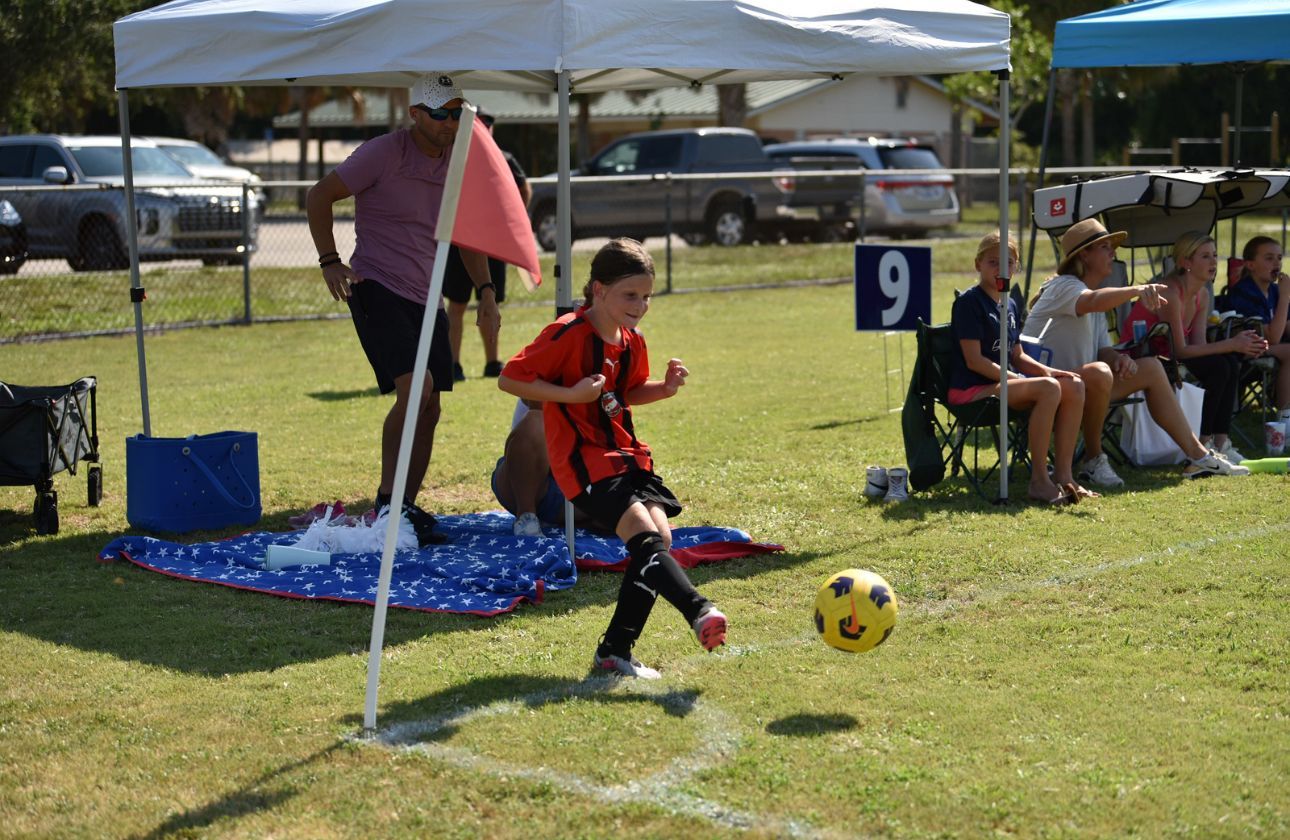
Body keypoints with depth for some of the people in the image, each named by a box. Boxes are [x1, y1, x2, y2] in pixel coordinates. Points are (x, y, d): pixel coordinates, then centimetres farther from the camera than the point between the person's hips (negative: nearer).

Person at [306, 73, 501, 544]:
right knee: (414, 388, -22)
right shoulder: (383, 153, -9)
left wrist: (486, 294, 12)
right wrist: (329, 261, -11)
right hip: (377, 289, -7)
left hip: (426, 298, 7)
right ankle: (387, 503, -14)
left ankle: (406, 508, 15)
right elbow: (318, 196, -3)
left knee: (429, 409, 5)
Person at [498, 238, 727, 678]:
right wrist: (570, 395, -21)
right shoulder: (567, 334, -14)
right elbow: (509, 379, -14)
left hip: (625, 453, 8)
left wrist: (664, 388, 6)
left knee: (661, 537, -6)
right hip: (584, 460, -8)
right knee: (644, 533, -24)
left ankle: (615, 651, 0)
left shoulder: (632, 343, 9)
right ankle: (698, 612, -33)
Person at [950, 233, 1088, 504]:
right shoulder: (969, 301, -10)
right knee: (1048, 388, -29)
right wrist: (1017, 379, -20)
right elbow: (974, 360, -16)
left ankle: (1062, 474, -10)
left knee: (1074, 385, -10)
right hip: (972, 388, -9)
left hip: (1006, 379, 9)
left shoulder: (1010, 304, 17)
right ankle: (1039, 481, -25)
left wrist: (1048, 371, 2)